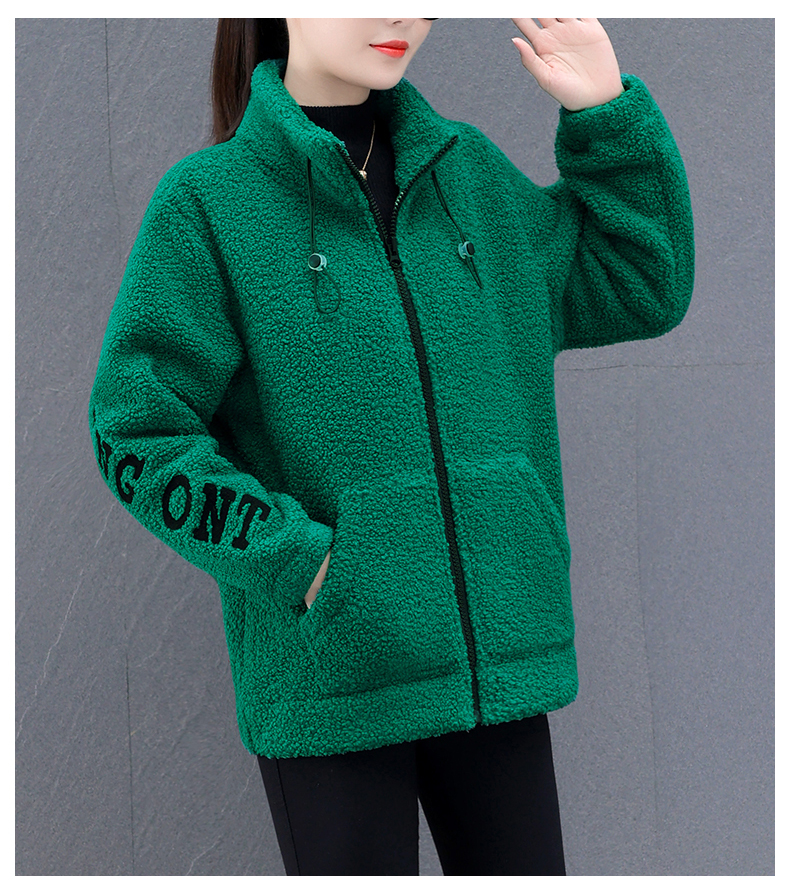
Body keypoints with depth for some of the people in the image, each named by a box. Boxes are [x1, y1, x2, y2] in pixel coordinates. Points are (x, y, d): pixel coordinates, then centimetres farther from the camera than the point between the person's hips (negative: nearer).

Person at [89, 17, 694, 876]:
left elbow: (639, 293, 14)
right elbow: (138, 435, -8)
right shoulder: (206, 200, -5)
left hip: (498, 653, 4)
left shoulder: (471, 172, 8)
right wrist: (299, 562, -15)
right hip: (325, 669, -4)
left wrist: (609, 115, 4)